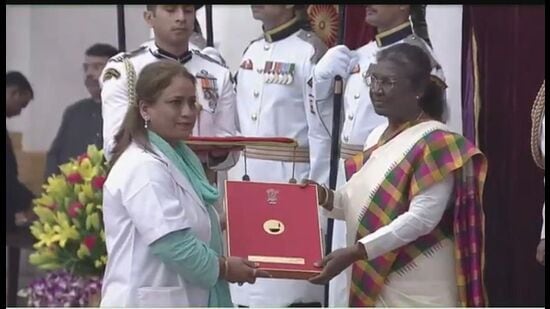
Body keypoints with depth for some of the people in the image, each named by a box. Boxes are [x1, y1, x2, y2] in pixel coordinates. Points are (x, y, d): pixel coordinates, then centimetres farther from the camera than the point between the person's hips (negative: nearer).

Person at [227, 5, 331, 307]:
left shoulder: (309, 51, -10)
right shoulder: (250, 52, 14)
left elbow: (322, 130, -12)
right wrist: (234, 181, 11)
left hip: (289, 182, -8)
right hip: (246, 182, 8)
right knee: (247, 284, 11)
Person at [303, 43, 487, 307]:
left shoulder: (435, 143, -13)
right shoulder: (378, 137, 14)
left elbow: (422, 218, -20)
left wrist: (356, 252, -25)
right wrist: (326, 198, 0)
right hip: (375, 282, 9)